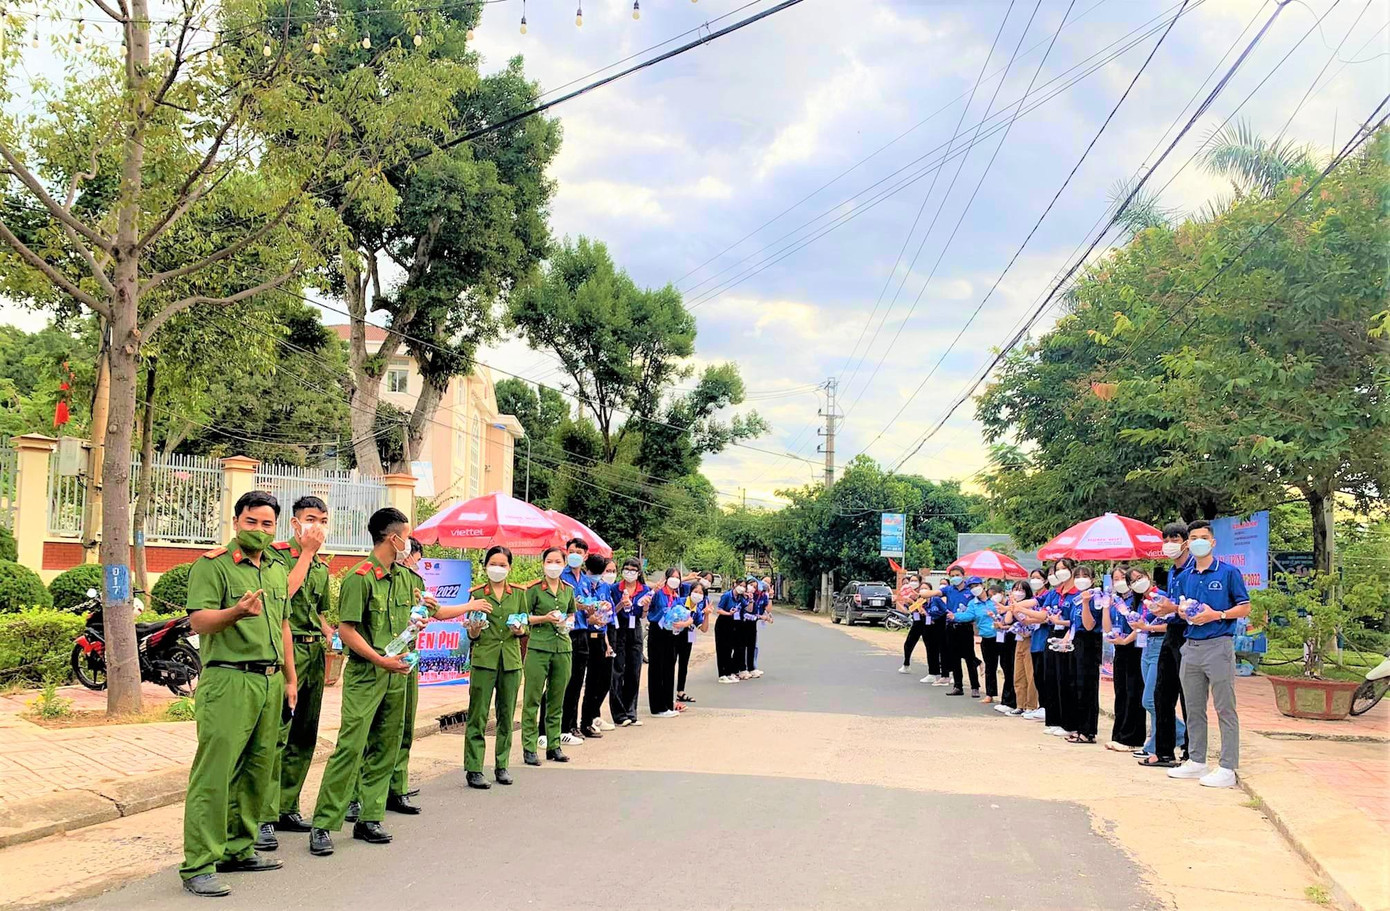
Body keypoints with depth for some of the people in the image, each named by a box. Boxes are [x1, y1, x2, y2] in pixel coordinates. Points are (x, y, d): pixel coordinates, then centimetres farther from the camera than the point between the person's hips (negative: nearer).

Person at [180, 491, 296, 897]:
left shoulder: (278, 569, 17)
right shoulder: (212, 564, -5)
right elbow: (198, 620, -14)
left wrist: (290, 678, 21)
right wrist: (237, 611, -32)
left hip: (270, 681, 7)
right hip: (228, 681, -7)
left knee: (257, 770, 11)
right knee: (214, 772, -8)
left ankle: (239, 849, 23)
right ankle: (198, 867, -5)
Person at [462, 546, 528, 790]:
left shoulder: (519, 593, 9)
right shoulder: (477, 594, 4)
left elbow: (526, 625, 13)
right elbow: (472, 635, 5)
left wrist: (519, 629, -9)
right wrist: (474, 629, -16)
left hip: (511, 658, 2)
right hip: (483, 658, -2)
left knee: (507, 714, 7)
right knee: (478, 716, -4)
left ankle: (502, 765, 18)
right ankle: (473, 769, -1)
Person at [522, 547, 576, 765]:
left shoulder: (568, 590, 11)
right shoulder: (534, 589, -3)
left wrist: (567, 623, 5)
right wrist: (545, 618, -15)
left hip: (563, 647, 5)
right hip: (538, 647, -4)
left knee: (557, 700, 9)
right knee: (532, 700, -2)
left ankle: (554, 746, 18)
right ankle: (529, 748, 2)